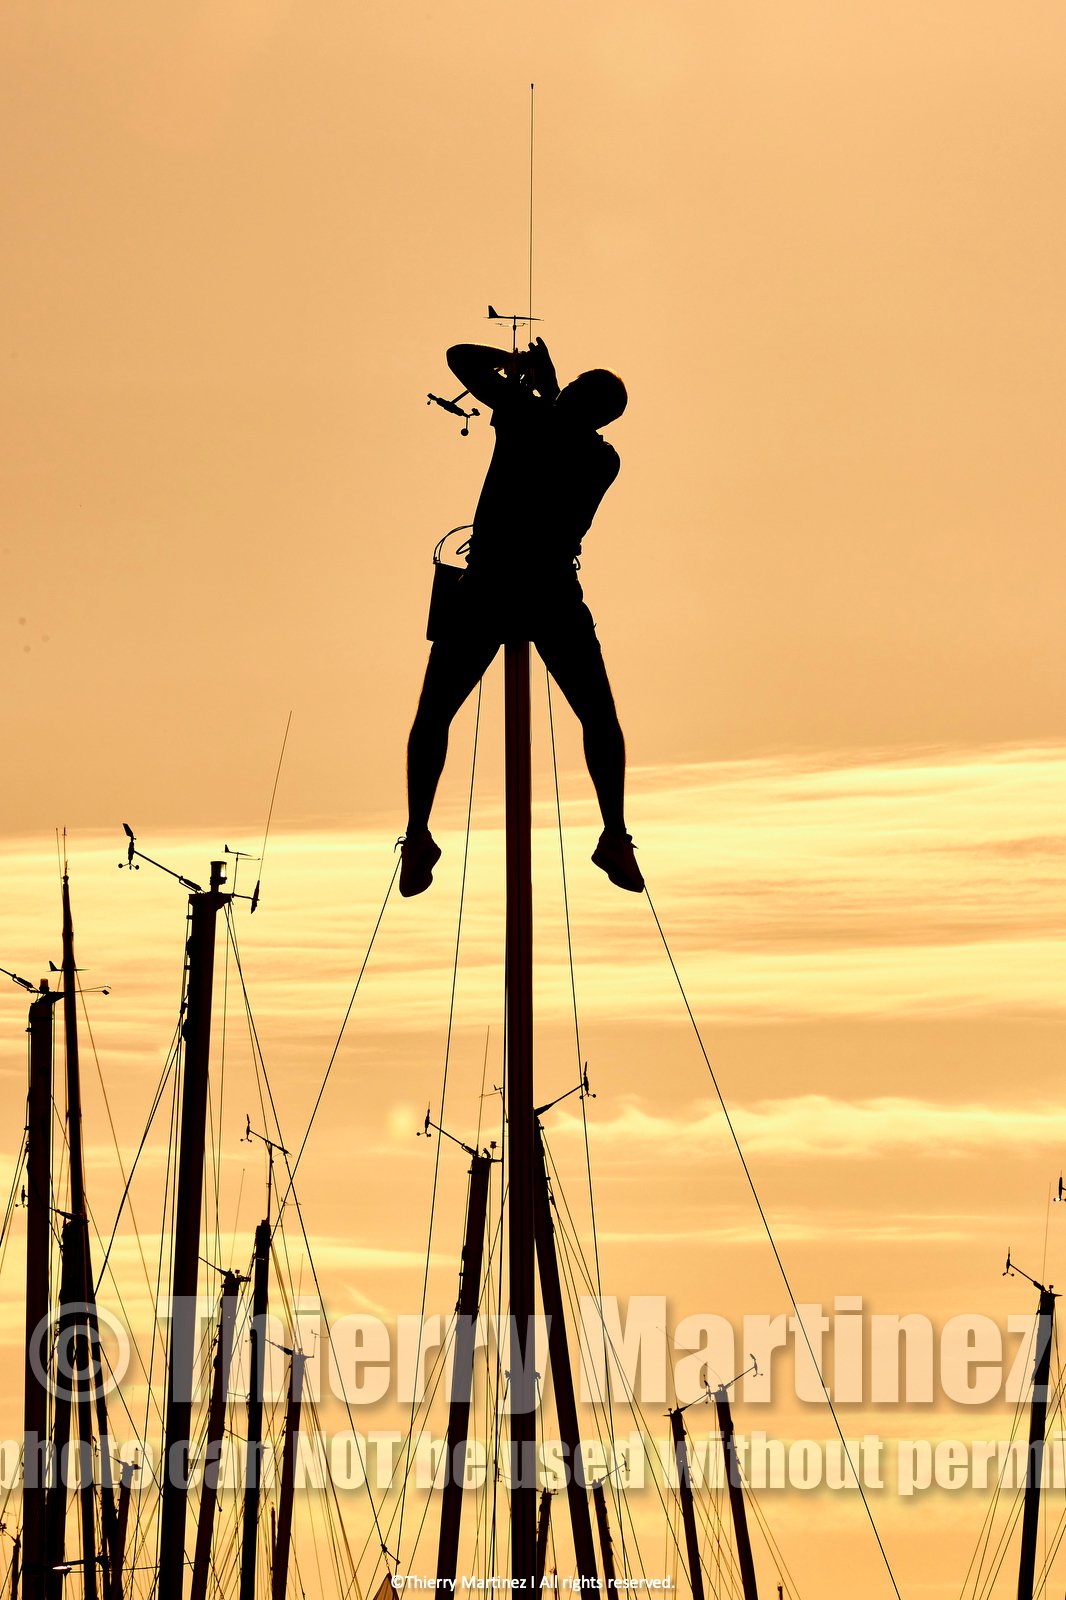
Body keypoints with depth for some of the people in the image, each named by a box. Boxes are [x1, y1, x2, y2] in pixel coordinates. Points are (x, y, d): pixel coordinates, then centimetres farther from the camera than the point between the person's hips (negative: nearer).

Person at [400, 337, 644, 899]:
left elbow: (460, 356, 4)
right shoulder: (604, 460, 5)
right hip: (555, 595, 2)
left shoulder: (526, 414, -3)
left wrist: (511, 359, 18)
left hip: (487, 589, -2)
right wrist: (546, 387, 27)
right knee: (599, 719, 12)